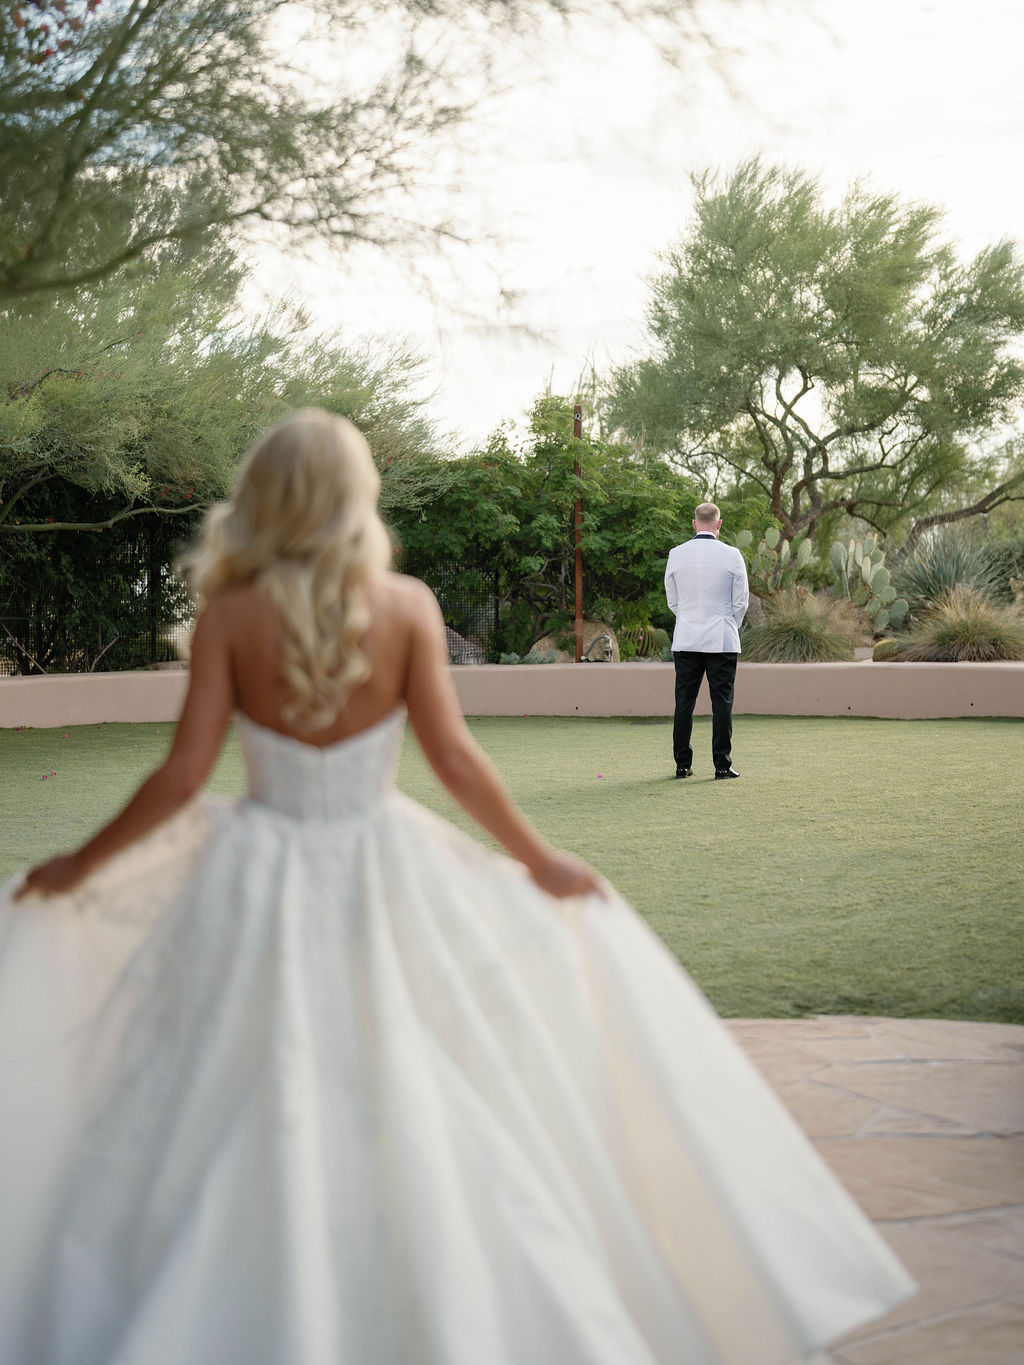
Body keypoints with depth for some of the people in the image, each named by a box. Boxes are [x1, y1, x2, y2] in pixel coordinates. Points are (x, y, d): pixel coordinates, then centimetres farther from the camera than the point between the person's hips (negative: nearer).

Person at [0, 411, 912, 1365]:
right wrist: (540, 861, 3)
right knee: (434, 1115, 14)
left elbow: (183, 774, -10)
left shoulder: (229, 615, -8)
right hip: (381, 876, 0)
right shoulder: (406, 605, -8)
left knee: (225, 1133, 13)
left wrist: (78, 866, 3)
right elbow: (453, 758, -9)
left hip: (262, 887, 0)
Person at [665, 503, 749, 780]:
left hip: (685, 639, 2)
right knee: (722, 702, 2)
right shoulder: (732, 555, -6)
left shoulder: (676, 555, 0)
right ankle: (722, 765, 2)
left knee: (683, 702, 6)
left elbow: (672, 601, 8)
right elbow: (741, 601, 0)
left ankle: (682, 765, 8)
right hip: (722, 641, -2)